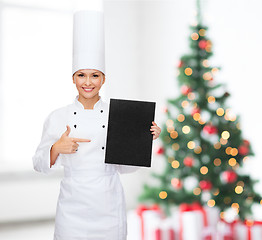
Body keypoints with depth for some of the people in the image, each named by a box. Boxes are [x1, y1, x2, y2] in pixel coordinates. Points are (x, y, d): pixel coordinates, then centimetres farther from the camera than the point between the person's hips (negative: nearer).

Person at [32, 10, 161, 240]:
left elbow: (125, 166, 7)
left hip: (110, 210, 1)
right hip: (73, 209, 0)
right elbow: (40, 164, 2)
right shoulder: (58, 117, -1)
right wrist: (57, 149, -16)